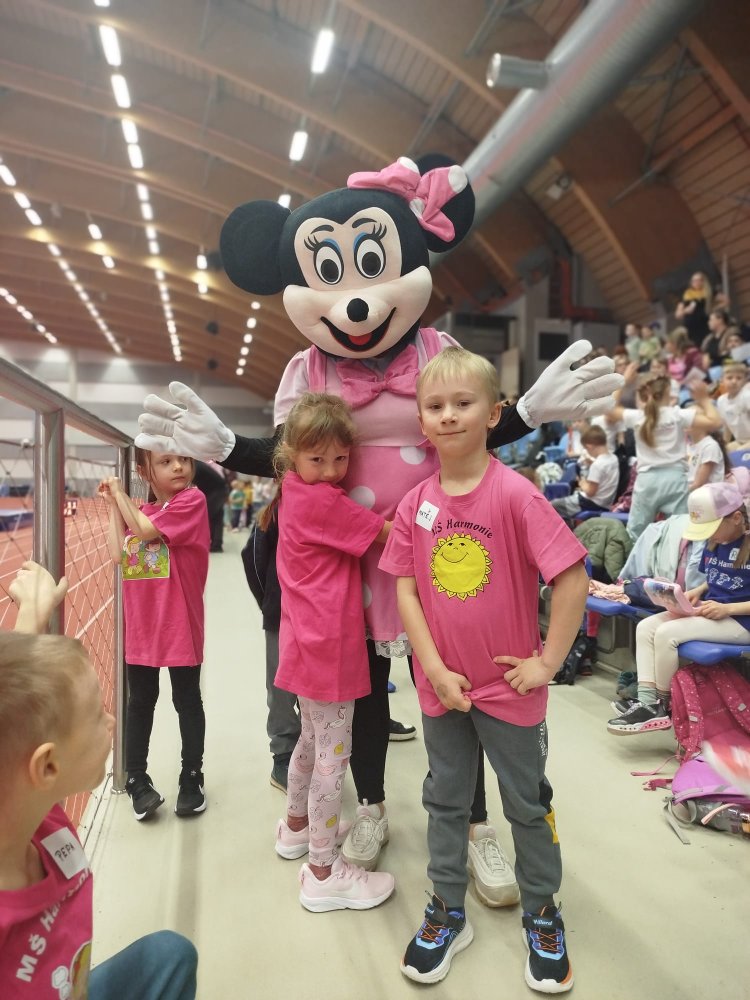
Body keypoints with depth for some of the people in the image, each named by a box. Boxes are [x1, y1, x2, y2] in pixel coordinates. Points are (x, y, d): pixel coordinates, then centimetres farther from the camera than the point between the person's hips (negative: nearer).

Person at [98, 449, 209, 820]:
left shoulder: (192, 500, -11)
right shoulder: (140, 510, 9)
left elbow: (147, 531, -20)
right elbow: (118, 554, 0)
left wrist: (121, 494, -7)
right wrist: (114, 505, 1)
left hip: (180, 625, -5)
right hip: (140, 626, 5)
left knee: (187, 702, 11)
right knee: (140, 702, 16)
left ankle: (191, 777, 28)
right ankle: (136, 779, 31)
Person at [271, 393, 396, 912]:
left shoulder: (297, 492, 10)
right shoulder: (322, 501, -20)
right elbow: (389, 533, -15)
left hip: (309, 641, 10)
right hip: (327, 644, -10)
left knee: (313, 737, 26)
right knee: (333, 754, 3)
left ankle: (297, 825, 46)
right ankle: (324, 872, 17)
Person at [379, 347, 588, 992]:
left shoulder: (515, 493, -18)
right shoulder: (415, 504, -5)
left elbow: (572, 578, -18)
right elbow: (405, 589, -4)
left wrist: (548, 661, -14)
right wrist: (435, 668, -9)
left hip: (510, 685, -3)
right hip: (442, 684, 3)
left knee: (528, 803, 17)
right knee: (445, 799, 19)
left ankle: (543, 914, 42)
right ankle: (447, 913, 42)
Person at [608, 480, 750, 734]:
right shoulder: (715, 543, 9)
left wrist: (727, 608, -23)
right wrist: (697, 591, 3)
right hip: (708, 611, 9)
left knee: (667, 633, -25)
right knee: (645, 627, -7)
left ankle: (663, 705, -5)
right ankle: (647, 702, -15)